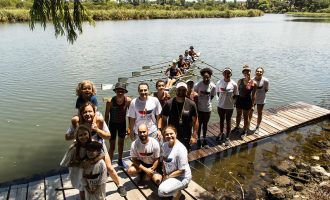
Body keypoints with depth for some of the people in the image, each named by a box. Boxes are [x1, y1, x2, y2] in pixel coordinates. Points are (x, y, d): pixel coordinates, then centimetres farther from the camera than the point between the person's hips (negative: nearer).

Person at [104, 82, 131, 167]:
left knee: (121, 143, 21)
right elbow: (106, 115, -14)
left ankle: (120, 161, 43)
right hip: (112, 124, -3)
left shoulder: (128, 100, -21)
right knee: (112, 146, 0)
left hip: (123, 124, 3)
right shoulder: (110, 101, -26)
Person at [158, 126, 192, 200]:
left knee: (162, 191, -25)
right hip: (169, 174, 8)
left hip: (182, 177, -7)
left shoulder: (181, 150, -27)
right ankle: (178, 187, 25)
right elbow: (164, 161, 7)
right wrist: (164, 174, -5)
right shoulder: (164, 145, -6)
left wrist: (168, 176, -15)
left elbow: (181, 170, -22)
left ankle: (177, 191, 3)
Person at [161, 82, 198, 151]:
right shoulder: (169, 104, -10)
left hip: (186, 138, 1)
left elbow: (195, 121, -4)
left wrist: (194, 136, -7)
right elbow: (164, 120, -3)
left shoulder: (191, 104, -9)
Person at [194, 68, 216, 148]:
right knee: (199, 124, 12)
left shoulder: (213, 86, -12)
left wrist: (206, 102, -1)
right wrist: (196, 105, -6)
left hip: (207, 108, 1)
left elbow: (212, 96, 3)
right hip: (199, 108, -1)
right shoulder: (198, 85, -17)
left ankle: (204, 139, 34)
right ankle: (198, 139, 29)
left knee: (205, 124, 17)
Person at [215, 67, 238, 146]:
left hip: (230, 106, -2)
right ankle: (221, 133, 43)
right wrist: (223, 98, -2)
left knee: (228, 121, 13)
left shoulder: (234, 84, -14)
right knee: (221, 120, 20)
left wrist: (229, 99, -11)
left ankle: (227, 137, 28)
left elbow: (235, 95, -3)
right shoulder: (219, 82, -10)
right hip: (220, 105, 2)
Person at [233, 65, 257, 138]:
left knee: (246, 117, 11)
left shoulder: (253, 83, -12)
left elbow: (253, 95, -7)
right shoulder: (240, 81, -6)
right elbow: (237, 91, 4)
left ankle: (245, 131, 29)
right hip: (239, 99, 3)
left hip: (247, 101, -3)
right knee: (238, 115, 20)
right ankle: (237, 127, 42)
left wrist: (252, 104, -7)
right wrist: (235, 100, 4)